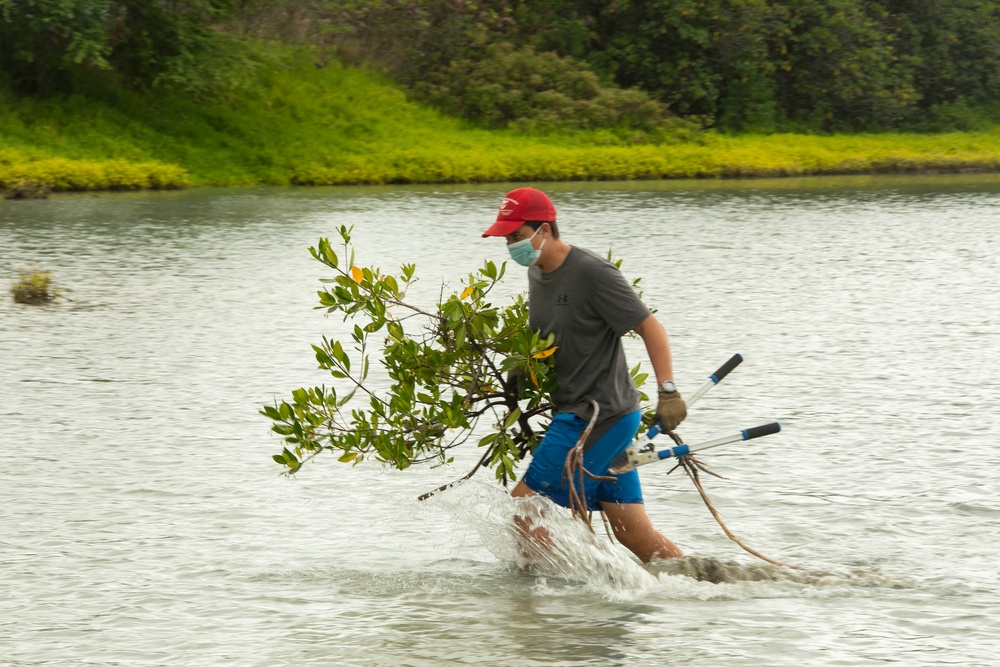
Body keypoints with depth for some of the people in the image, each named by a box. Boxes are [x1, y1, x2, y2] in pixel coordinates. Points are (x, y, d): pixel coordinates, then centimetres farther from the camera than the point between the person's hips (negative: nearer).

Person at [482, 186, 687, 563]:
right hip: (576, 415, 9)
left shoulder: (592, 273, -15)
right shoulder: (537, 273, 12)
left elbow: (650, 327, -15)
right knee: (631, 533, 8)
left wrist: (667, 391, -24)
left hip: (601, 415, -9)